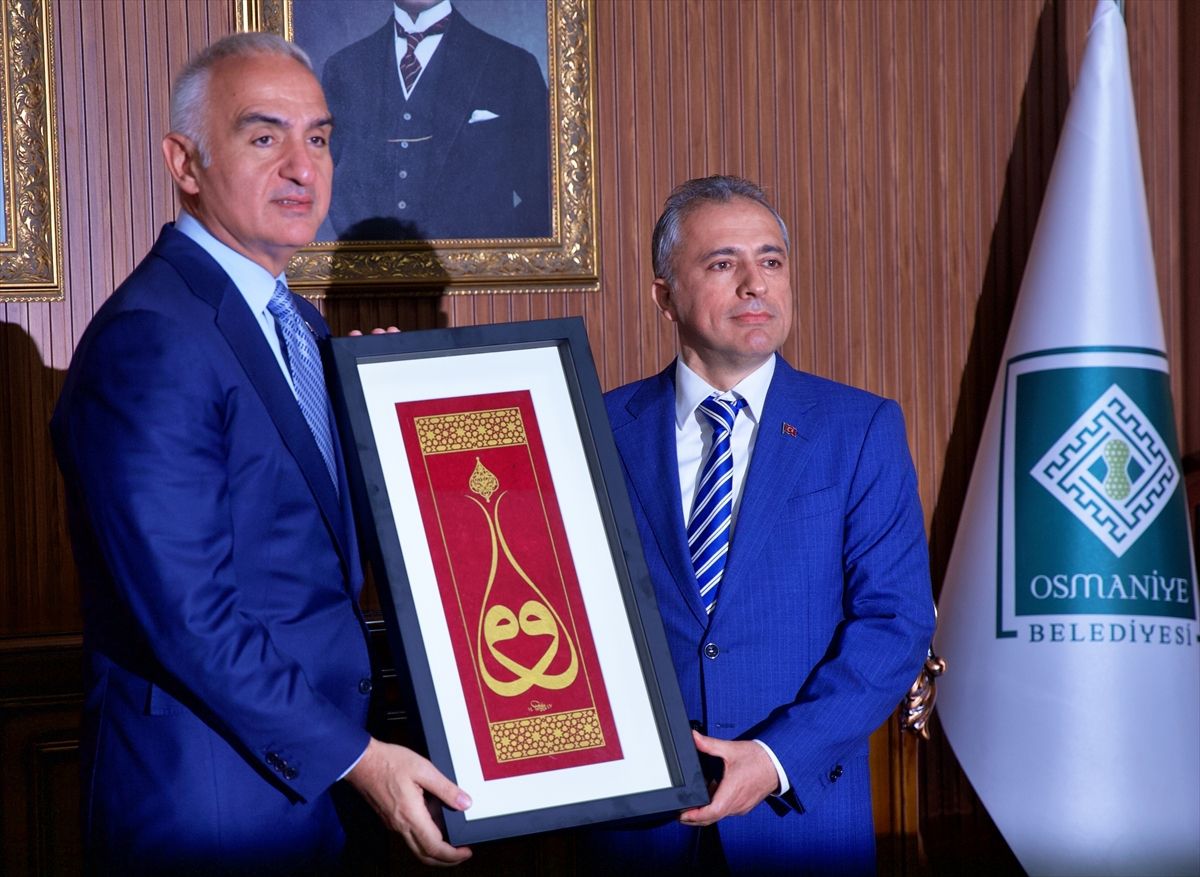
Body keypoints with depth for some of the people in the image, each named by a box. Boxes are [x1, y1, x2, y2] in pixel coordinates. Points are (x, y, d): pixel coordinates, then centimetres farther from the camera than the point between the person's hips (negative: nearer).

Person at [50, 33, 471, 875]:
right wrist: (353, 757, -18)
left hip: (308, 773, 8)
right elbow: (186, 615, -22)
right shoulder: (147, 342, -18)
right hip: (209, 798, -8)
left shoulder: (300, 324, 11)